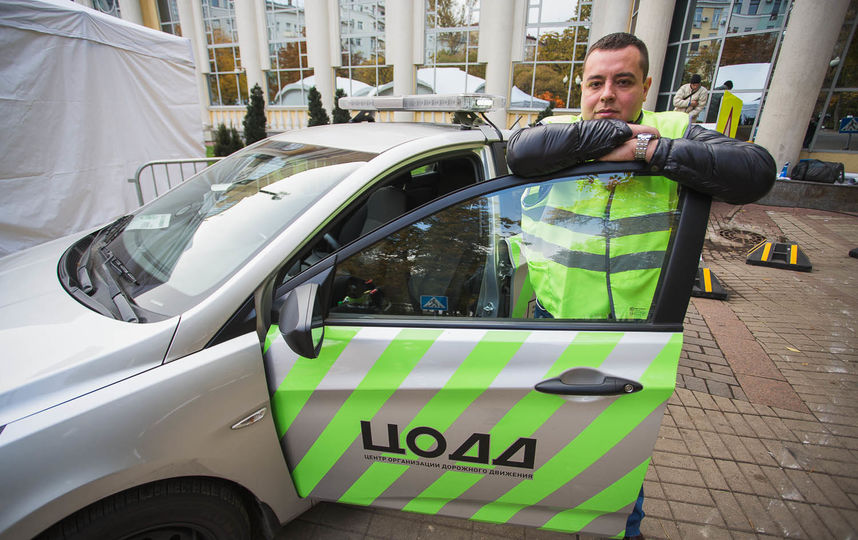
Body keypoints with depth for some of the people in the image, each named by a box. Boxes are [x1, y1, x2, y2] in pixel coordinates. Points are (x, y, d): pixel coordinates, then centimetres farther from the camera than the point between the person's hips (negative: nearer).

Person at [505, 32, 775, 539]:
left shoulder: (676, 132, -2)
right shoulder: (561, 129, -2)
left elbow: (757, 171, -16)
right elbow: (520, 152, -24)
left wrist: (650, 149, -22)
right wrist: (612, 133, -23)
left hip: (638, 331, 0)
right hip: (556, 323, 0)